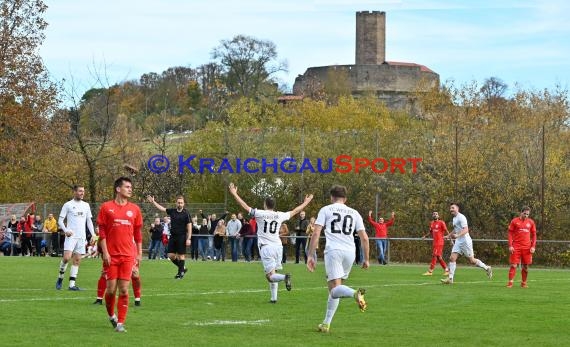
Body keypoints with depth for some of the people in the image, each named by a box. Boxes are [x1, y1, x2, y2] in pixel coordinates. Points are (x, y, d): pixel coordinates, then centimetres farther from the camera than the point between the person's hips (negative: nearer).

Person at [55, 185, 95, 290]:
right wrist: (65, 230, -15)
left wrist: (93, 234, 6)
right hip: (71, 236, -4)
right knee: (67, 257, -17)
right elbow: (60, 220, 1)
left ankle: (72, 284, 4)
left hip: (81, 237, 4)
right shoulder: (68, 205, 1)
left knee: (77, 260, 2)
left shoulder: (86, 205, 14)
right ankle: (60, 278, 4)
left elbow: (89, 221, 18)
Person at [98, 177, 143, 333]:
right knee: (111, 289, -1)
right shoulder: (106, 207, 1)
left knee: (124, 290, -3)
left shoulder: (134, 209, 9)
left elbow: (138, 233, 12)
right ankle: (111, 315, 25)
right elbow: (102, 232, -1)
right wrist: (105, 252, -8)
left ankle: (120, 323, 1)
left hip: (128, 255, 2)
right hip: (111, 255, -2)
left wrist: (139, 254, 8)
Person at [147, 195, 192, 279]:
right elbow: (162, 208, 18)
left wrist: (188, 238, -15)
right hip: (172, 236, 6)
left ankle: (181, 272, 8)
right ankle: (183, 268, 20)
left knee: (181, 255, -2)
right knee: (171, 255, 3)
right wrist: (153, 202, 15)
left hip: (181, 237, -6)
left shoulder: (186, 214, -6)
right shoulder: (172, 211, 9)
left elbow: (189, 226, -9)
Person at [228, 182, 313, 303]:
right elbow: (295, 211, 21)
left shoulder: (261, 214, -4)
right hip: (278, 246, 5)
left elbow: (245, 206, -4)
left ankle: (285, 277, -37)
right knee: (273, 273, 17)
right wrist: (306, 202, 36)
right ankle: (273, 297, 12)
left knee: (270, 275, -7)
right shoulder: (280, 215, 7)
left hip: (266, 247, -5)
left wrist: (234, 193, 4)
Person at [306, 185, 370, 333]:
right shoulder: (354, 213, 18)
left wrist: (311, 256, 0)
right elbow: (364, 238, 13)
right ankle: (326, 324, 15)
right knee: (335, 288, 17)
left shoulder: (325, 210, 10)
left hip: (333, 250, -4)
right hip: (350, 252, 4)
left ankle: (355, 293, -42)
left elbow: (316, 234, -1)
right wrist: (366, 259, 21)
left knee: (335, 290, -11)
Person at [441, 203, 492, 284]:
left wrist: (457, 235, -38)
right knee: (452, 258, -5)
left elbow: (466, 230, -25)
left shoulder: (461, 217, -14)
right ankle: (450, 278, -6)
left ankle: (487, 268, 18)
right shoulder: (454, 218, 14)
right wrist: (449, 236, 28)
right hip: (458, 242, 8)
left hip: (465, 241, -8)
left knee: (472, 260, -1)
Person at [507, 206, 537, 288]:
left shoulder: (531, 222, 8)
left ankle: (523, 283, 17)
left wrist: (533, 246, 2)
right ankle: (510, 282, -3)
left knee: (525, 266, 6)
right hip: (516, 247, -2)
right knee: (513, 265, -6)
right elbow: (510, 234, 2)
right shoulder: (514, 221, 1)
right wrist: (510, 246, -7)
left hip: (527, 248, 2)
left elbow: (534, 235, 12)